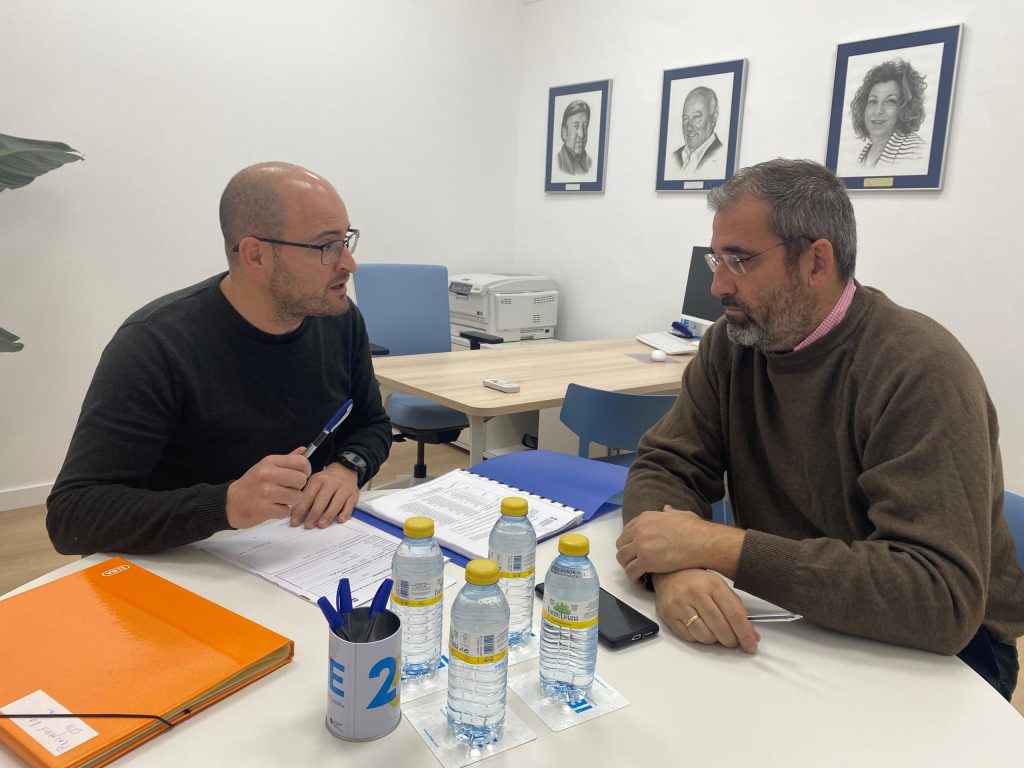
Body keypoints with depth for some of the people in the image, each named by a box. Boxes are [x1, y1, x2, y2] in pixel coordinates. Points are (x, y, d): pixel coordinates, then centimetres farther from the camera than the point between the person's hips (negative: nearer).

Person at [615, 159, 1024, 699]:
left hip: (934, 648, -4)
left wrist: (718, 546, -34)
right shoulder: (732, 344, -4)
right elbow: (664, 468, -7)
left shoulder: (920, 370, -24)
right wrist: (675, 564, -30)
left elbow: (942, 598, -31)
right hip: (794, 615, 5)